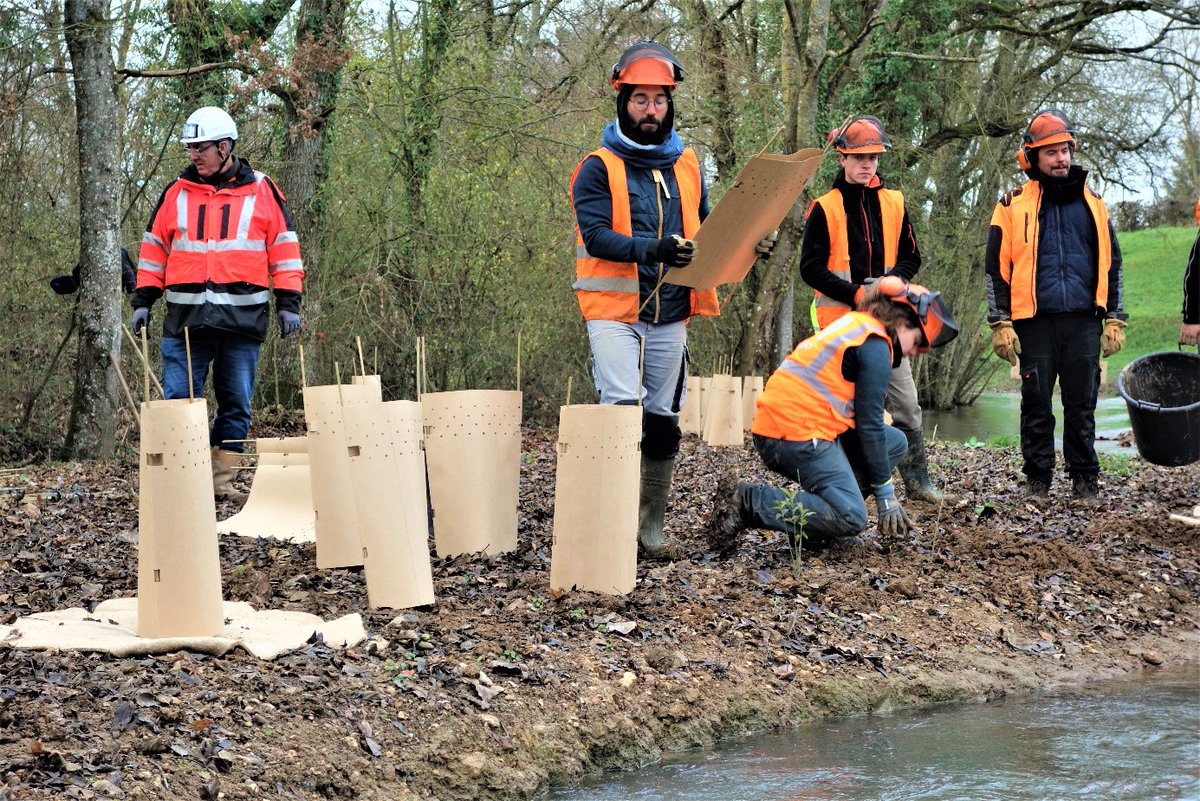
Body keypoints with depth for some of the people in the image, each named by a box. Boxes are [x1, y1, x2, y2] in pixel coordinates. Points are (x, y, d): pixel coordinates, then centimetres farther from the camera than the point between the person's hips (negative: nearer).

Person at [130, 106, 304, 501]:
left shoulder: (261, 191, 4)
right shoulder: (176, 193, 9)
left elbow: (284, 248, 6)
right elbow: (154, 247, 14)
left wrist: (288, 303, 1)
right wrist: (142, 301, 8)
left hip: (242, 316, -1)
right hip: (186, 316, 1)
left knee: (235, 404, 4)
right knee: (177, 401, -4)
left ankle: (221, 481, 11)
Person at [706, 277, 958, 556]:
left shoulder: (854, 325, 23)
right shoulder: (876, 345, -8)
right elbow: (869, 425, -9)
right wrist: (885, 494, -1)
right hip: (796, 433, -10)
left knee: (895, 442, 14)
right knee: (852, 518, -17)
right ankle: (744, 502, -16)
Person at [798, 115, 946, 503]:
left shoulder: (893, 203, 9)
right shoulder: (825, 208, -2)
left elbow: (910, 256, 14)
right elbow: (810, 267, -4)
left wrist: (892, 281, -8)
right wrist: (854, 293, -14)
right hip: (841, 320, -3)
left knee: (905, 403, 1)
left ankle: (918, 482, 6)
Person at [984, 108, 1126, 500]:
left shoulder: (1091, 203, 12)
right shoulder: (1014, 205, 4)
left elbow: (1110, 264, 15)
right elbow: (997, 268, 3)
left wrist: (1114, 320, 9)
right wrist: (1001, 324, -4)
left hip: (1083, 322, 2)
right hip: (1035, 324, -2)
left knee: (1082, 405, 5)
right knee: (1036, 405, 3)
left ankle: (1084, 479, 13)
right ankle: (1037, 479, 12)